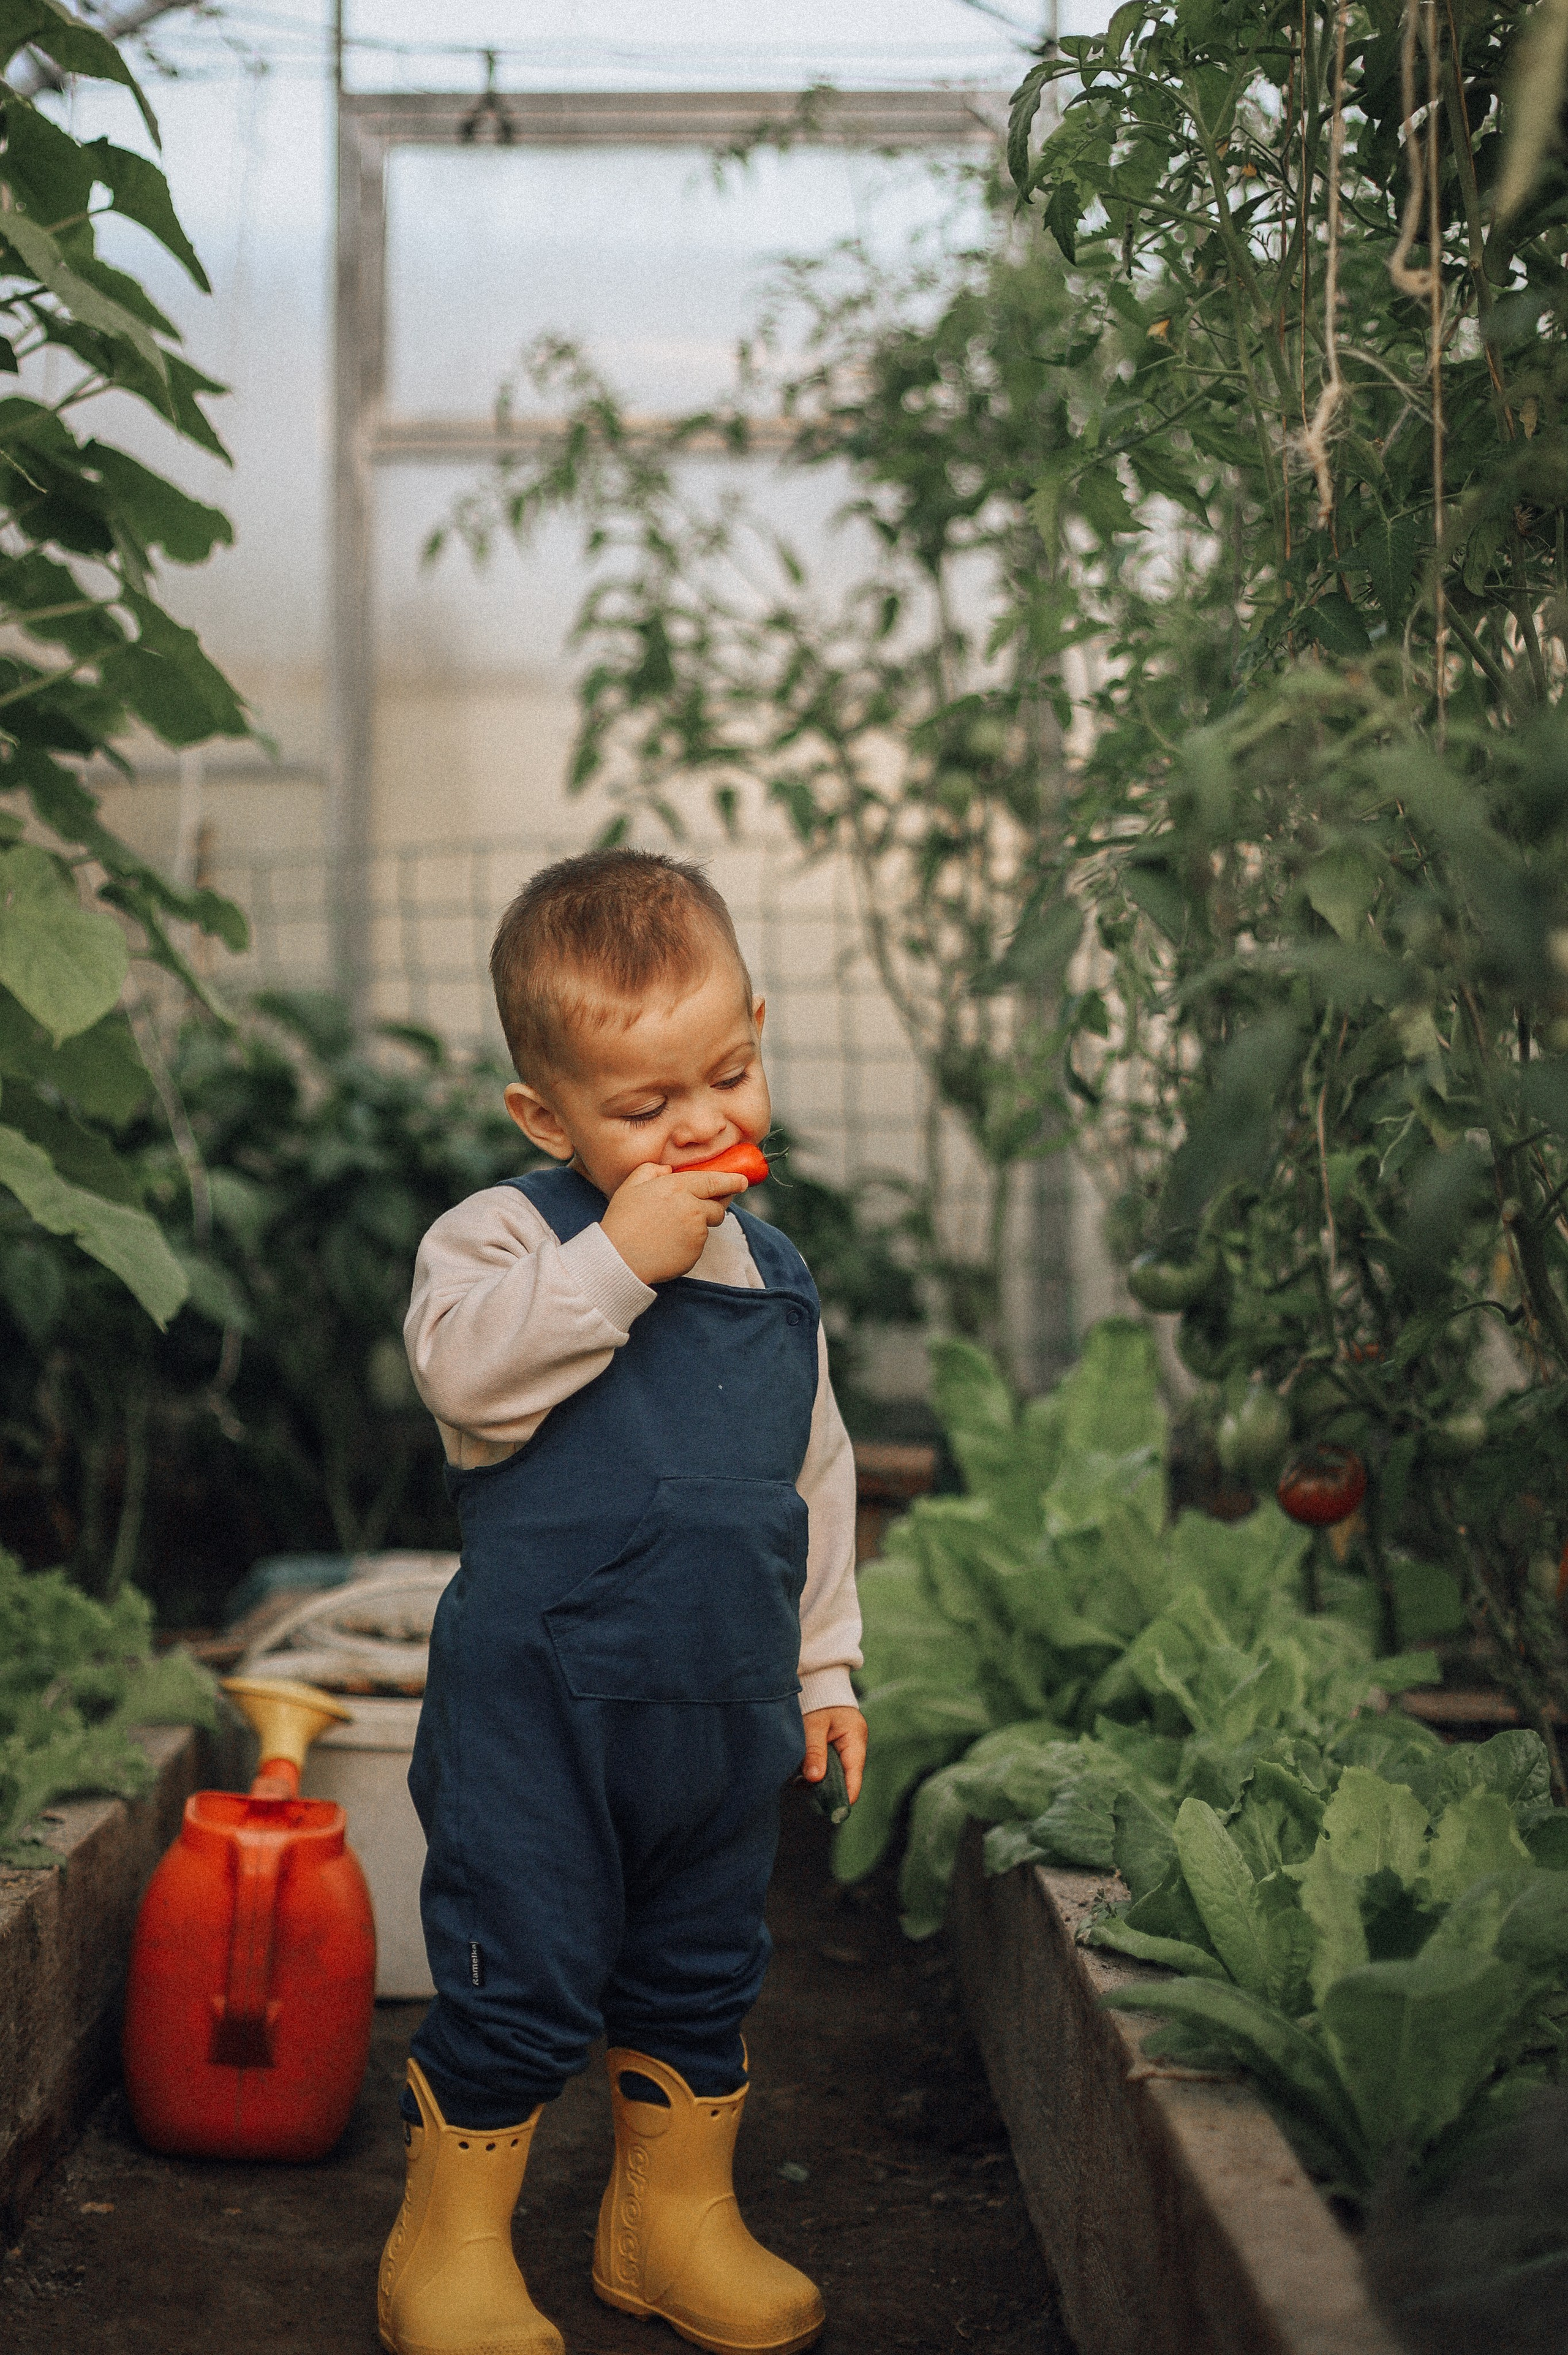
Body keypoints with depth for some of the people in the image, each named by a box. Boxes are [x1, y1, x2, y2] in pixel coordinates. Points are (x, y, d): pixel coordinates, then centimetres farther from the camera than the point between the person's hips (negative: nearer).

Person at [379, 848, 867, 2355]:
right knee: (519, 1984, -1)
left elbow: (816, 1478, 18)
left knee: (700, 1976, 17)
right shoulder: (508, 1232, -8)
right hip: (541, 1701, -6)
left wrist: (825, 1666, 19)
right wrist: (619, 1259, -29)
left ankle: (674, 2223, 34)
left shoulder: (773, 1273, 9)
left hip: (727, 1709, 6)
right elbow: (460, 1367, -29)